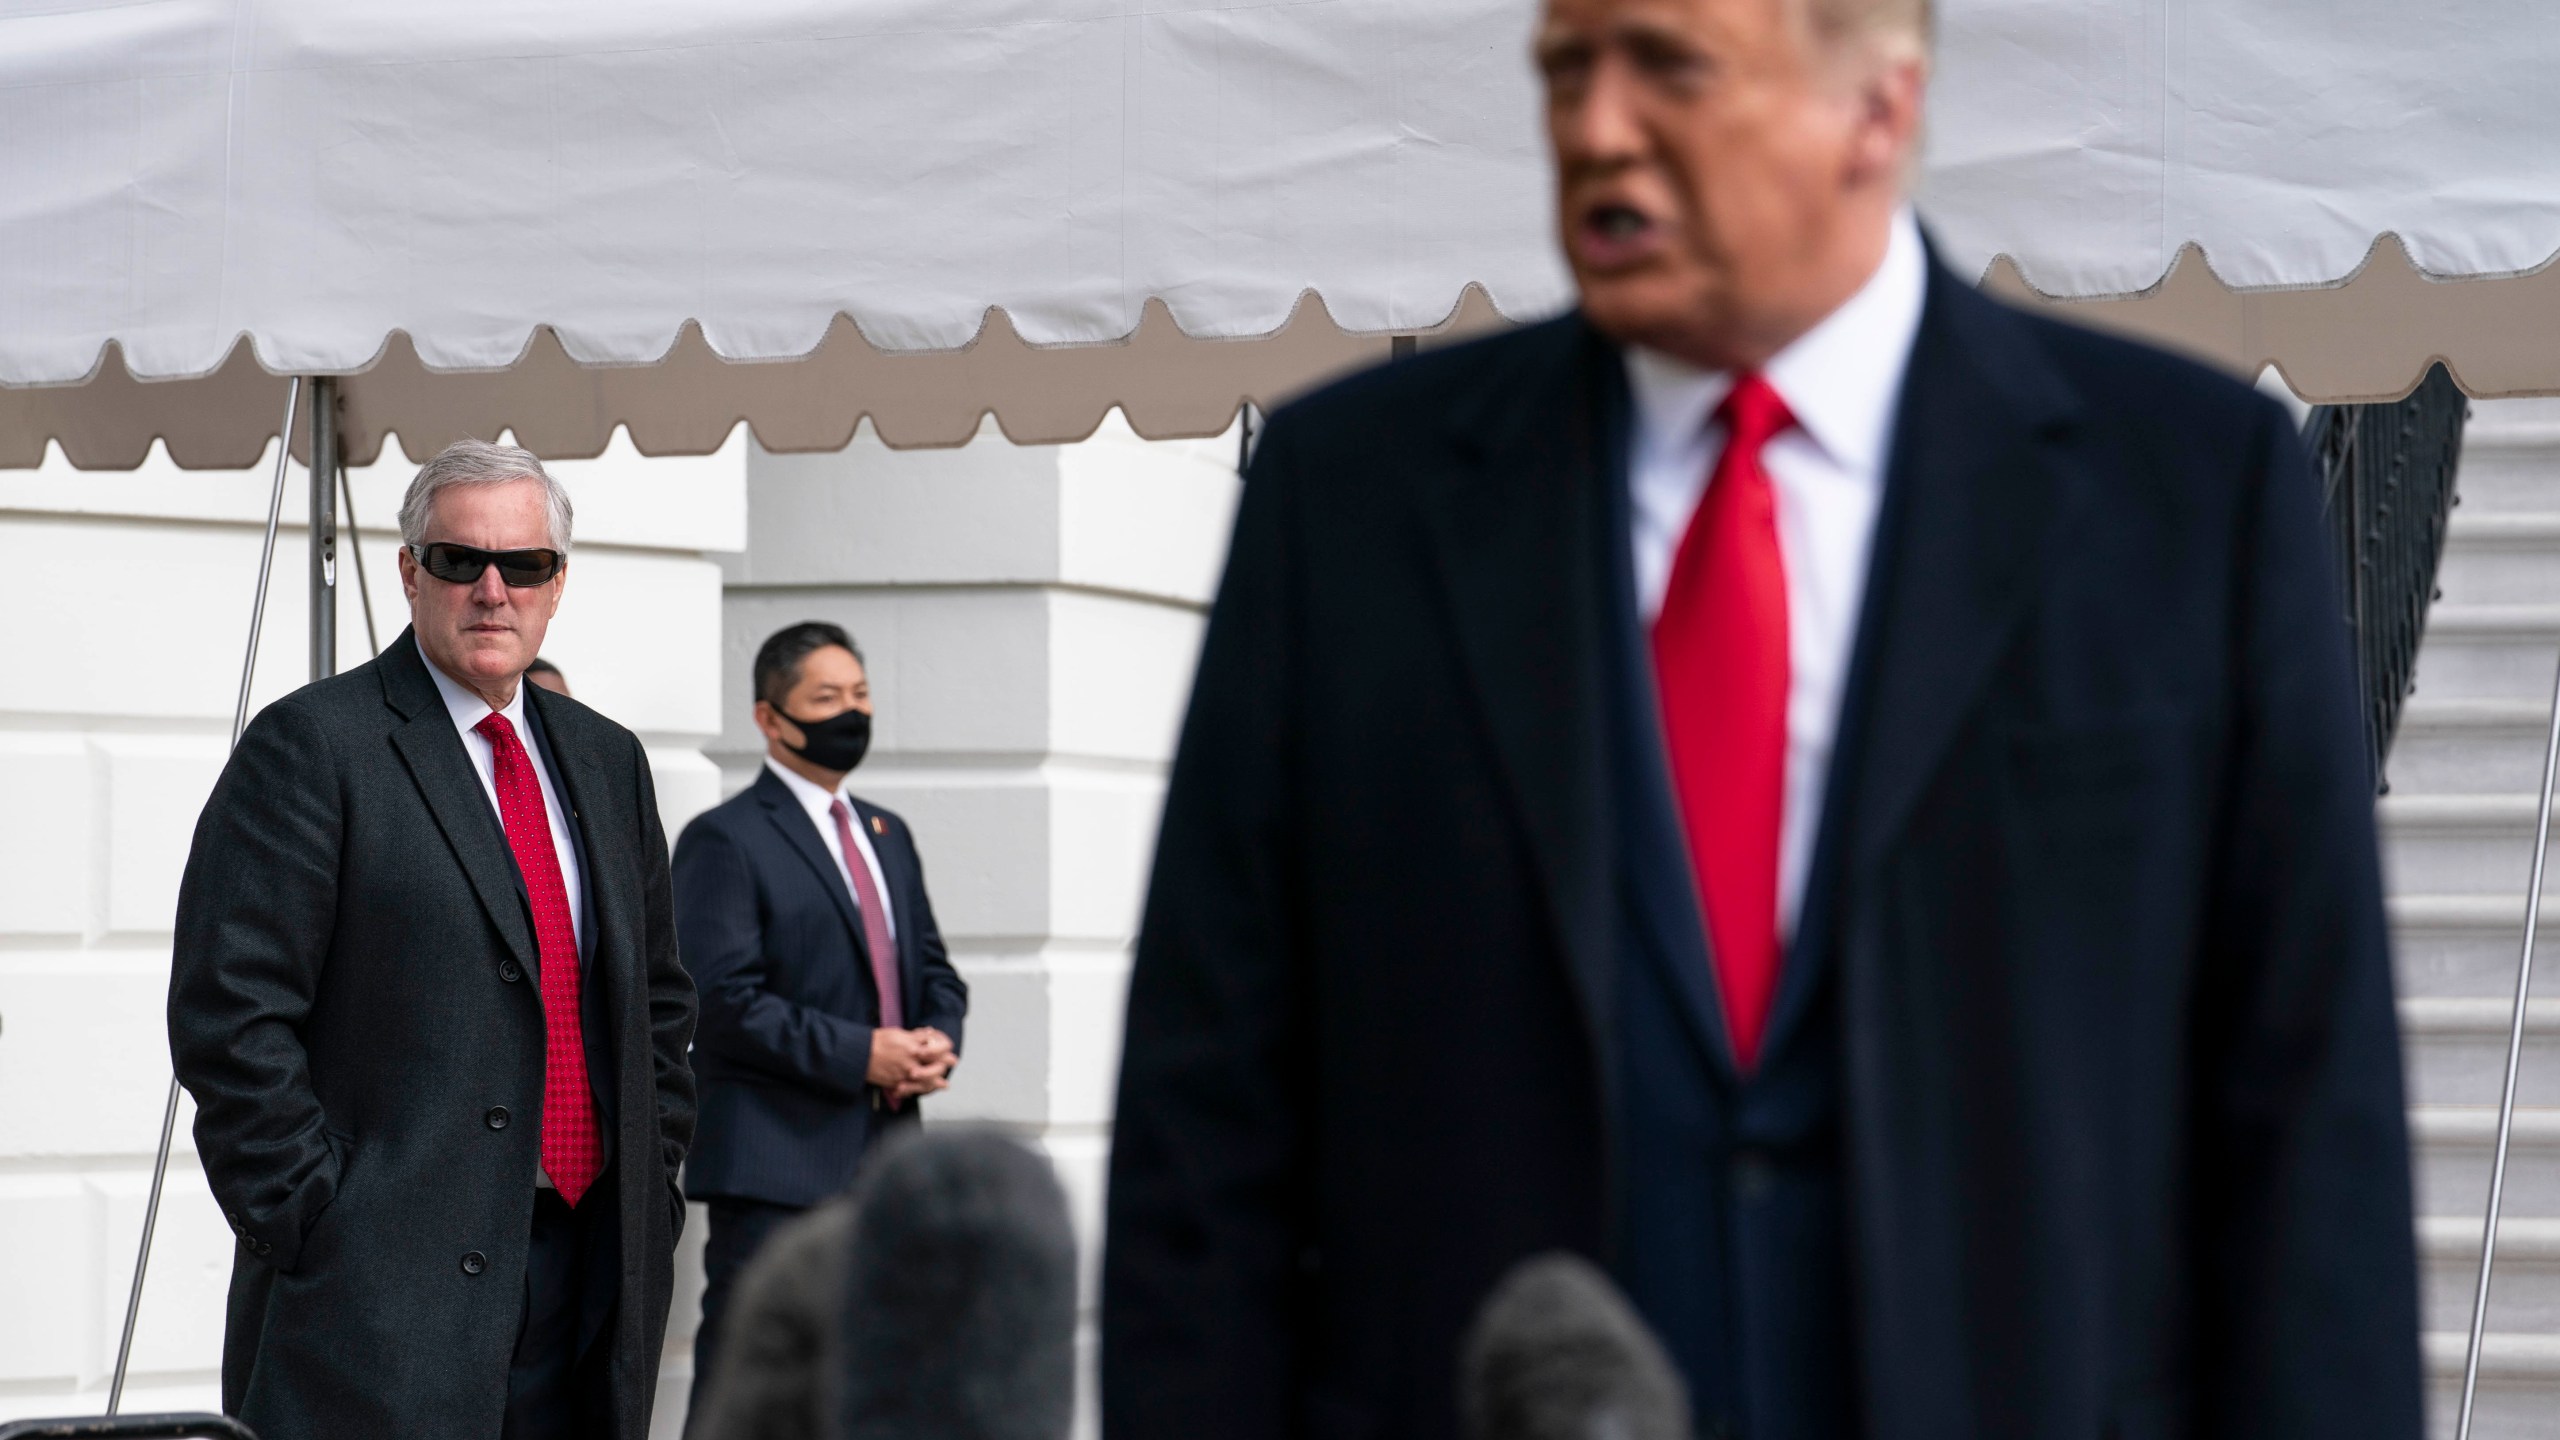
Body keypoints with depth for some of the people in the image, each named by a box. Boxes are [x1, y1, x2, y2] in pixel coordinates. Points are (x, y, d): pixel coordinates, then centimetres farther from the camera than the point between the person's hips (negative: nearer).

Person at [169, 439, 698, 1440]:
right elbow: (231, 1012, -10)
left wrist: (650, 1189, 13)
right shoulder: (312, 746, -4)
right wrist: (313, 1232, -13)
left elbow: (659, 1000, 25)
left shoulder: (606, 760, 17)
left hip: (590, 1269, 6)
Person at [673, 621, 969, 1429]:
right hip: (775, 1160, -8)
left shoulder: (887, 837, 20)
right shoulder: (726, 840, -6)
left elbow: (933, 969, 22)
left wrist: (937, 1041, -1)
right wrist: (859, 1055, -18)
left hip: (885, 1152, 8)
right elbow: (725, 999, -15)